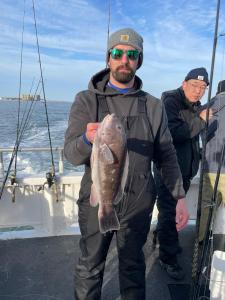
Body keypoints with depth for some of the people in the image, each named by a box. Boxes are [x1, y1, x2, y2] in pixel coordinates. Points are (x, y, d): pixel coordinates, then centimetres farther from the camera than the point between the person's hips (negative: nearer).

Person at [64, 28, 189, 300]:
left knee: (133, 265, 20)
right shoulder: (86, 100, -5)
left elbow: (166, 155, 5)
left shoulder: (153, 106, 2)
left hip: (139, 202, 2)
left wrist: (180, 197, -3)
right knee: (90, 267, 16)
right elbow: (71, 153, -12)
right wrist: (88, 139, -34)